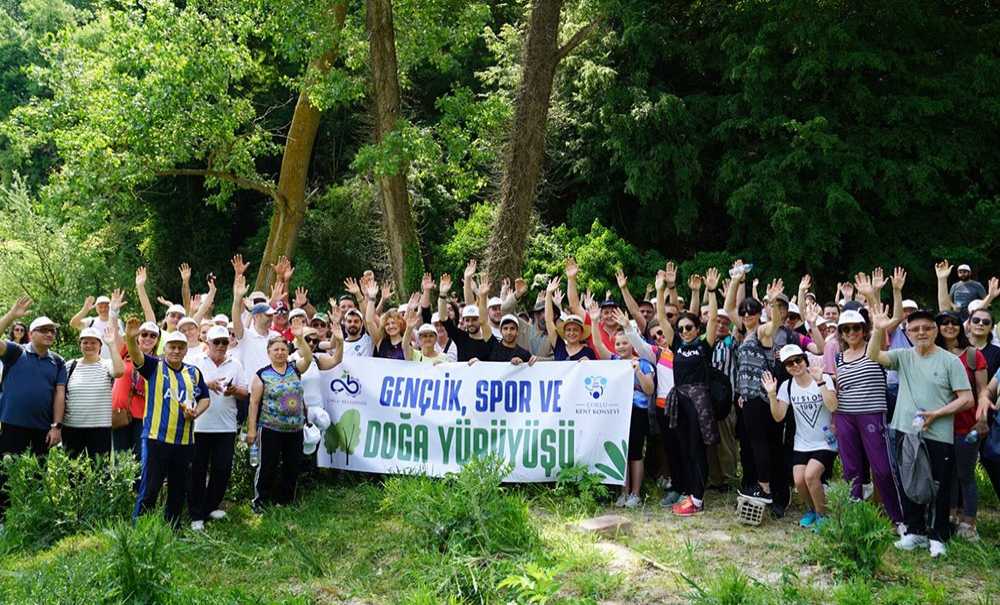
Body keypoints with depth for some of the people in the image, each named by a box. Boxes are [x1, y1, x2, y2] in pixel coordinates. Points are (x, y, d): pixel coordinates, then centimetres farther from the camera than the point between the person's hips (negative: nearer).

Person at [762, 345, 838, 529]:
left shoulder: (824, 379, -11)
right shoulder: (787, 386, -1)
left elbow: (833, 407, -26)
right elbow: (778, 416, -6)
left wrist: (820, 382, -31)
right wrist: (772, 394, -19)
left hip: (825, 442, -4)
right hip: (802, 443, 4)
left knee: (810, 475, -23)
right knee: (799, 480, -11)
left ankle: (822, 515, 0)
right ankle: (811, 509, 20)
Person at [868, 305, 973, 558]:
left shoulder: (950, 361, -4)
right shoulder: (903, 357, 5)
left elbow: (966, 399, -6)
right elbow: (873, 355, -9)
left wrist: (935, 414, -14)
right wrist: (878, 330, -25)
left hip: (938, 436, -3)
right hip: (906, 432, 4)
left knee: (939, 488, 5)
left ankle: (938, 536, 20)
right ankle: (915, 531, 27)